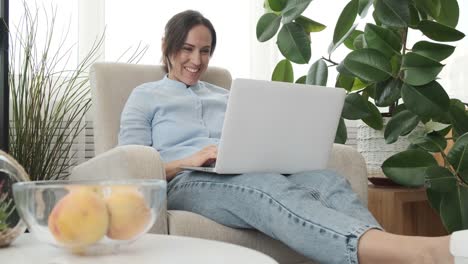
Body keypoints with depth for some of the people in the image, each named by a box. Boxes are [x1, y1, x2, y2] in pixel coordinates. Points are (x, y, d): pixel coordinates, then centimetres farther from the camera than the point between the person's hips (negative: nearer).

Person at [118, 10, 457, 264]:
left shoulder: (224, 96, 31)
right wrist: (187, 161, -13)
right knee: (271, 187, -40)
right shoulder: (145, 96, 17)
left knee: (326, 179, -29)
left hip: (246, 176, 5)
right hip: (189, 183, -5)